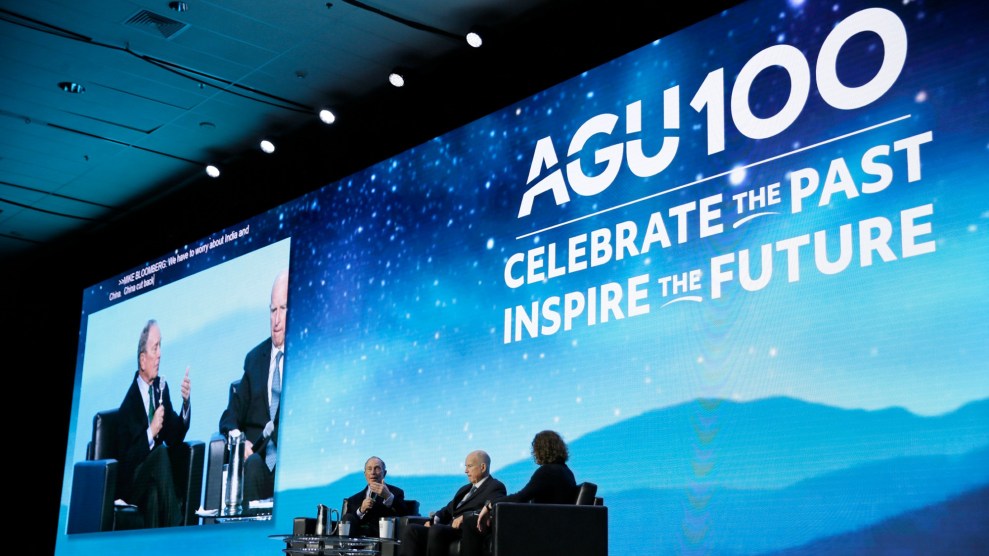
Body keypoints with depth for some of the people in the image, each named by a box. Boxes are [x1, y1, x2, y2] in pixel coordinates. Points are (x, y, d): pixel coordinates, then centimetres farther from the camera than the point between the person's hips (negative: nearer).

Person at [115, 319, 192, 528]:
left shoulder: (162, 387, 5)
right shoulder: (128, 403, -12)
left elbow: (175, 437, 2)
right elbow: (126, 459, -14)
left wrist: (186, 401, -13)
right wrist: (151, 432, -26)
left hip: (155, 477, 3)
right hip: (131, 481, -3)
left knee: (155, 496, -29)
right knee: (162, 454, -30)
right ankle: (173, 526, -26)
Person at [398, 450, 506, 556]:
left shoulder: (495, 487, 3)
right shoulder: (465, 489, 31)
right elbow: (448, 509, 27)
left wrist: (464, 517, -23)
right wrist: (434, 519, 6)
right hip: (449, 529, 8)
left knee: (436, 530, -34)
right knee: (412, 529, -12)